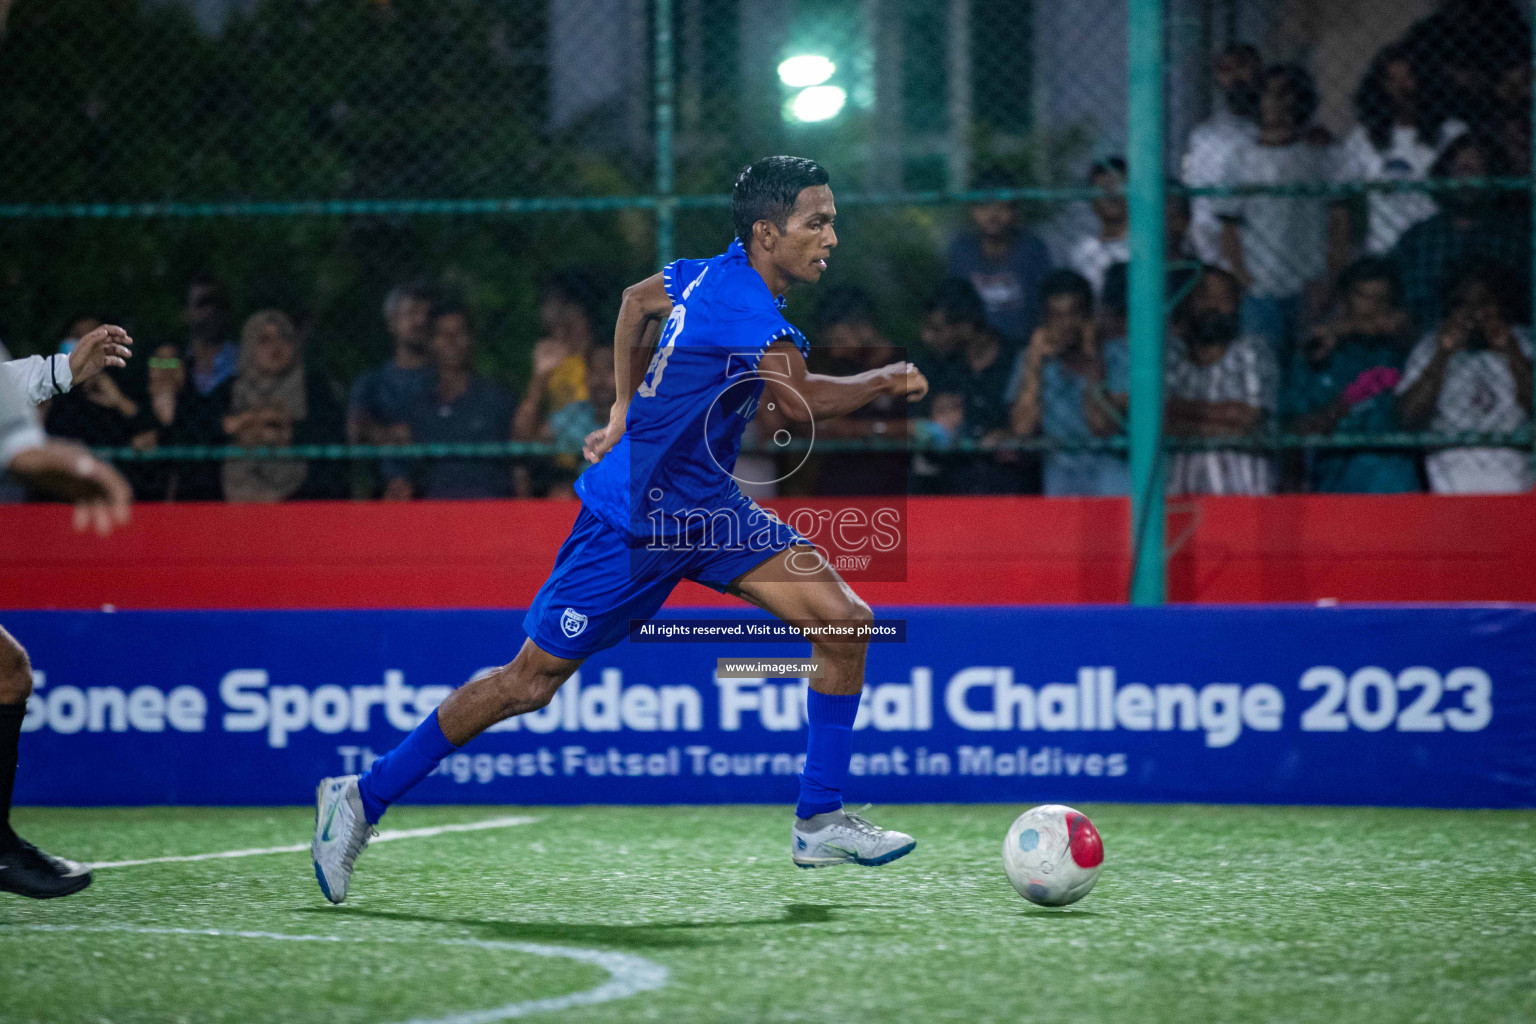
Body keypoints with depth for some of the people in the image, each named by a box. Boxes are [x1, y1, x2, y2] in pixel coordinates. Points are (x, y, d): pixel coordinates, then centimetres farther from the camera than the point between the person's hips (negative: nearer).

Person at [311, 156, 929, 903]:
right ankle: (363, 799, 16)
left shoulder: (719, 273, -1)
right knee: (531, 681, 0)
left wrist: (625, 408, 21)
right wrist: (887, 381, -3)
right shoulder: (746, 314, -28)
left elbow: (639, 298, 17)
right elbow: (810, 403, -20)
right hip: (631, 525, -9)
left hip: (706, 510, 9)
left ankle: (819, 822, 3)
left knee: (843, 619, -5)